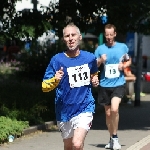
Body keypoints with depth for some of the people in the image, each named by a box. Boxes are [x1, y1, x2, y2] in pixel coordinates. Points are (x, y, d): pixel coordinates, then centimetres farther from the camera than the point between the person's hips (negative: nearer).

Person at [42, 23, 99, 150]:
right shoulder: (57, 60, -7)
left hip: (84, 108, -1)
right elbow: (44, 86, -9)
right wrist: (55, 80, -28)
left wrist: (95, 81, 3)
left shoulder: (90, 58, 1)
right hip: (64, 110, 1)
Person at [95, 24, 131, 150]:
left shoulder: (123, 47, 2)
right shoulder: (100, 49, 2)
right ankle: (112, 138, 28)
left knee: (114, 109, -22)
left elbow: (129, 61, 15)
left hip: (118, 84, -2)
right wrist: (100, 61, -16)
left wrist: (124, 66, -6)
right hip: (104, 85, 2)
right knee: (108, 113, 10)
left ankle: (115, 137, -6)